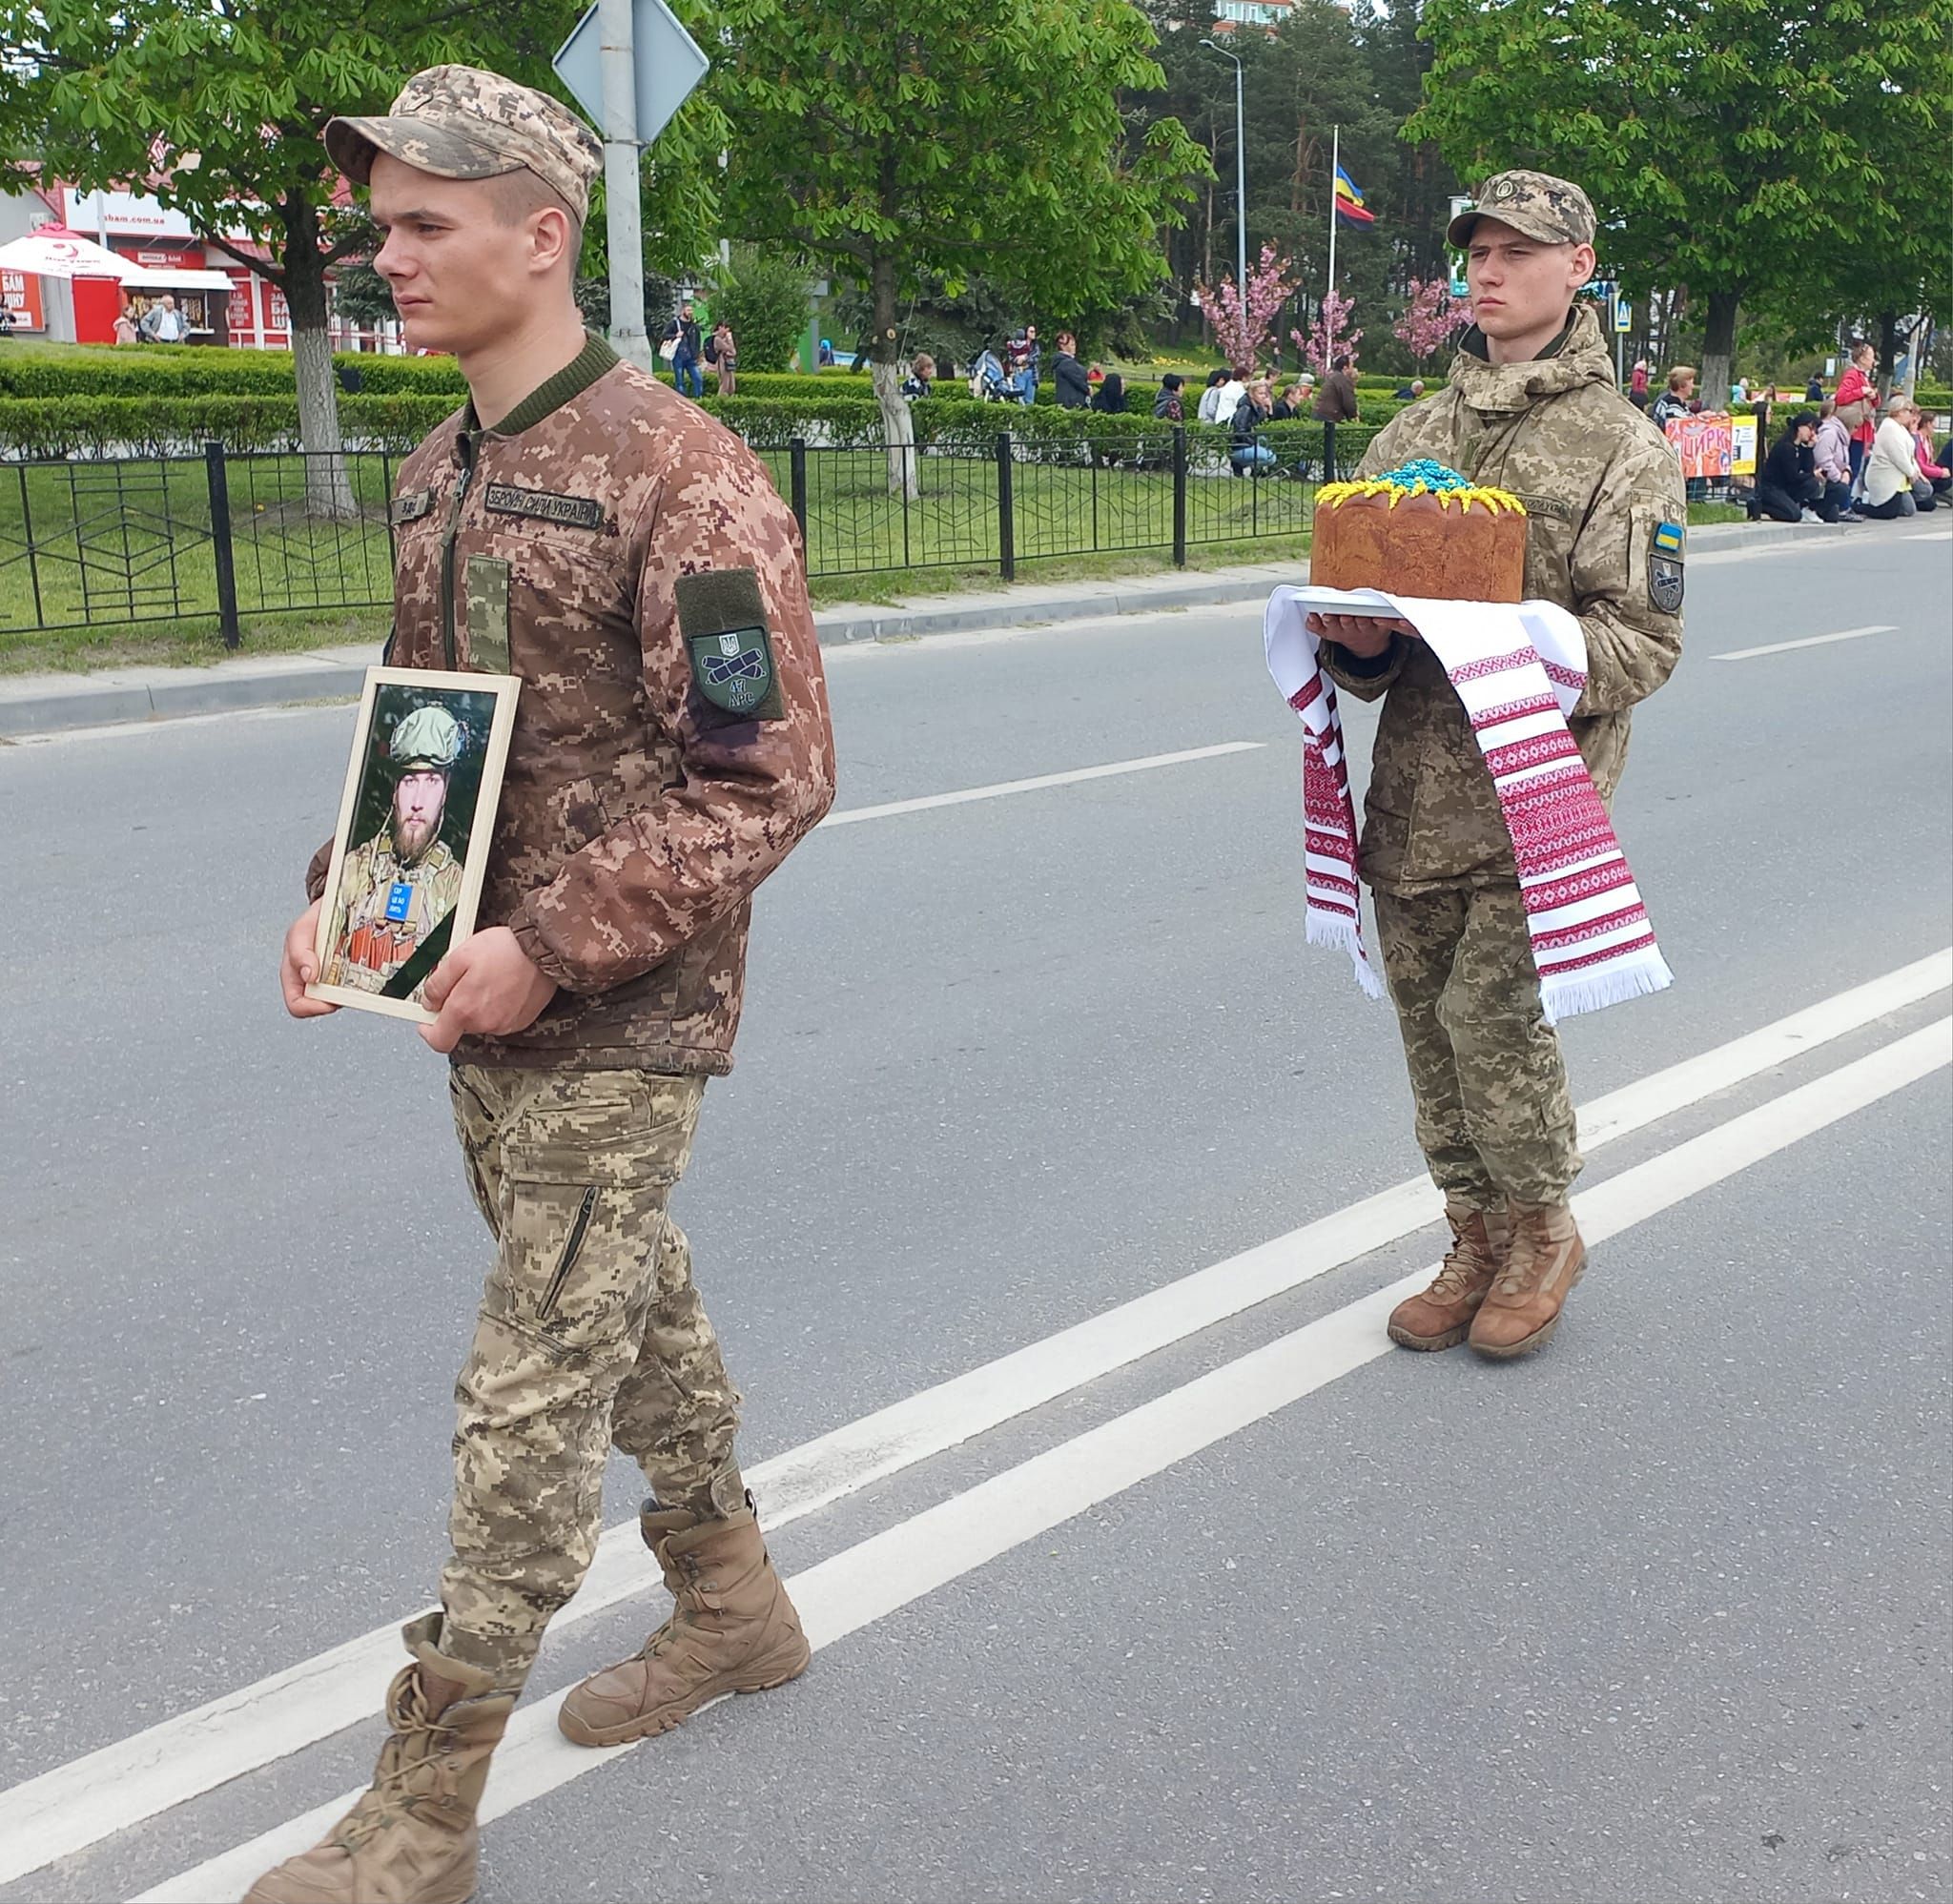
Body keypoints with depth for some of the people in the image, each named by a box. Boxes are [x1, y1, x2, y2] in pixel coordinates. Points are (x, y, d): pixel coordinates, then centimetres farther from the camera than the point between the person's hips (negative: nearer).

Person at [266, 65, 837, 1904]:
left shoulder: (679, 475, -16)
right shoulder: (440, 472, 9)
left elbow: (770, 776, -19)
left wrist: (552, 945, -22)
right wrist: (345, 895, 3)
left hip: (618, 1021, -8)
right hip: (487, 1002, 8)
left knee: (529, 1398, -1)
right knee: (629, 1307, 20)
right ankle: (731, 1607, 41)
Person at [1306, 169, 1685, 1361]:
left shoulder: (1621, 447, -2)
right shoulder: (1416, 432, 14)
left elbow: (1646, 642, -8)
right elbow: (1353, 580, 16)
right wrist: (1356, 640, -8)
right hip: (1414, 781, 5)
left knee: (1494, 1010, -9)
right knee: (1427, 1015, 9)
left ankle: (1543, 1232, 16)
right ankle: (1478, 1242, 26)